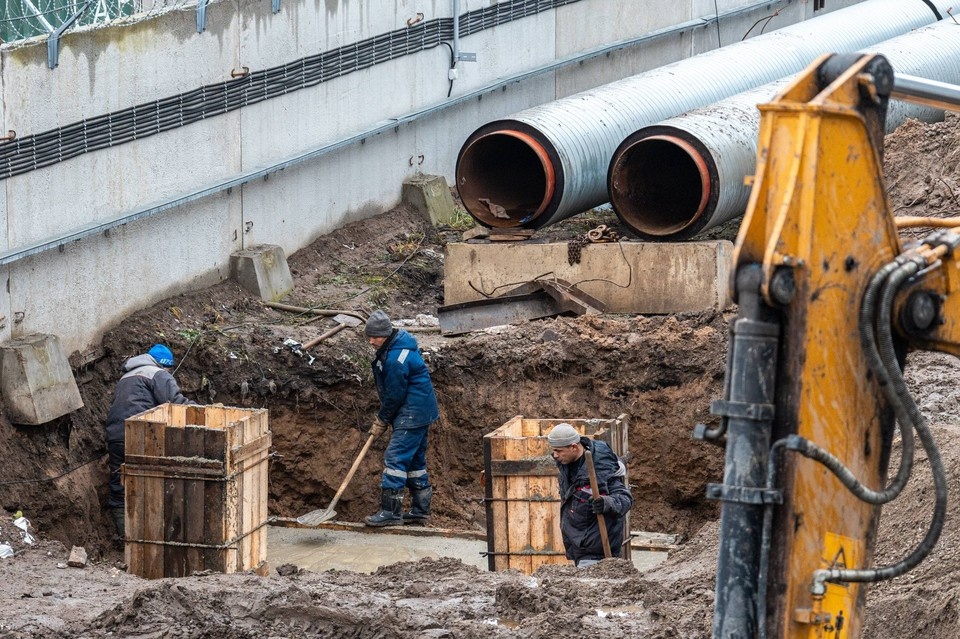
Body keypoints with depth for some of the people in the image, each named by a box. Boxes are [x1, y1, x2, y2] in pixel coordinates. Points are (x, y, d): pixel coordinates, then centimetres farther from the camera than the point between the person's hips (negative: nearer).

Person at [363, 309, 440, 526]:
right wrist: (382, 418, 19)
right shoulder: (398, 344, 9)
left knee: (396, 457, -13)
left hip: (413, 414, -11)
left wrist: (381, 421, -5)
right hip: (419, 411, 11)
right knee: (415, 458, 16)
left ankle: (390, 510, -14)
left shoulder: (395, 359, -24)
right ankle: (420, 508, 23)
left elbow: (394, 395, -18)